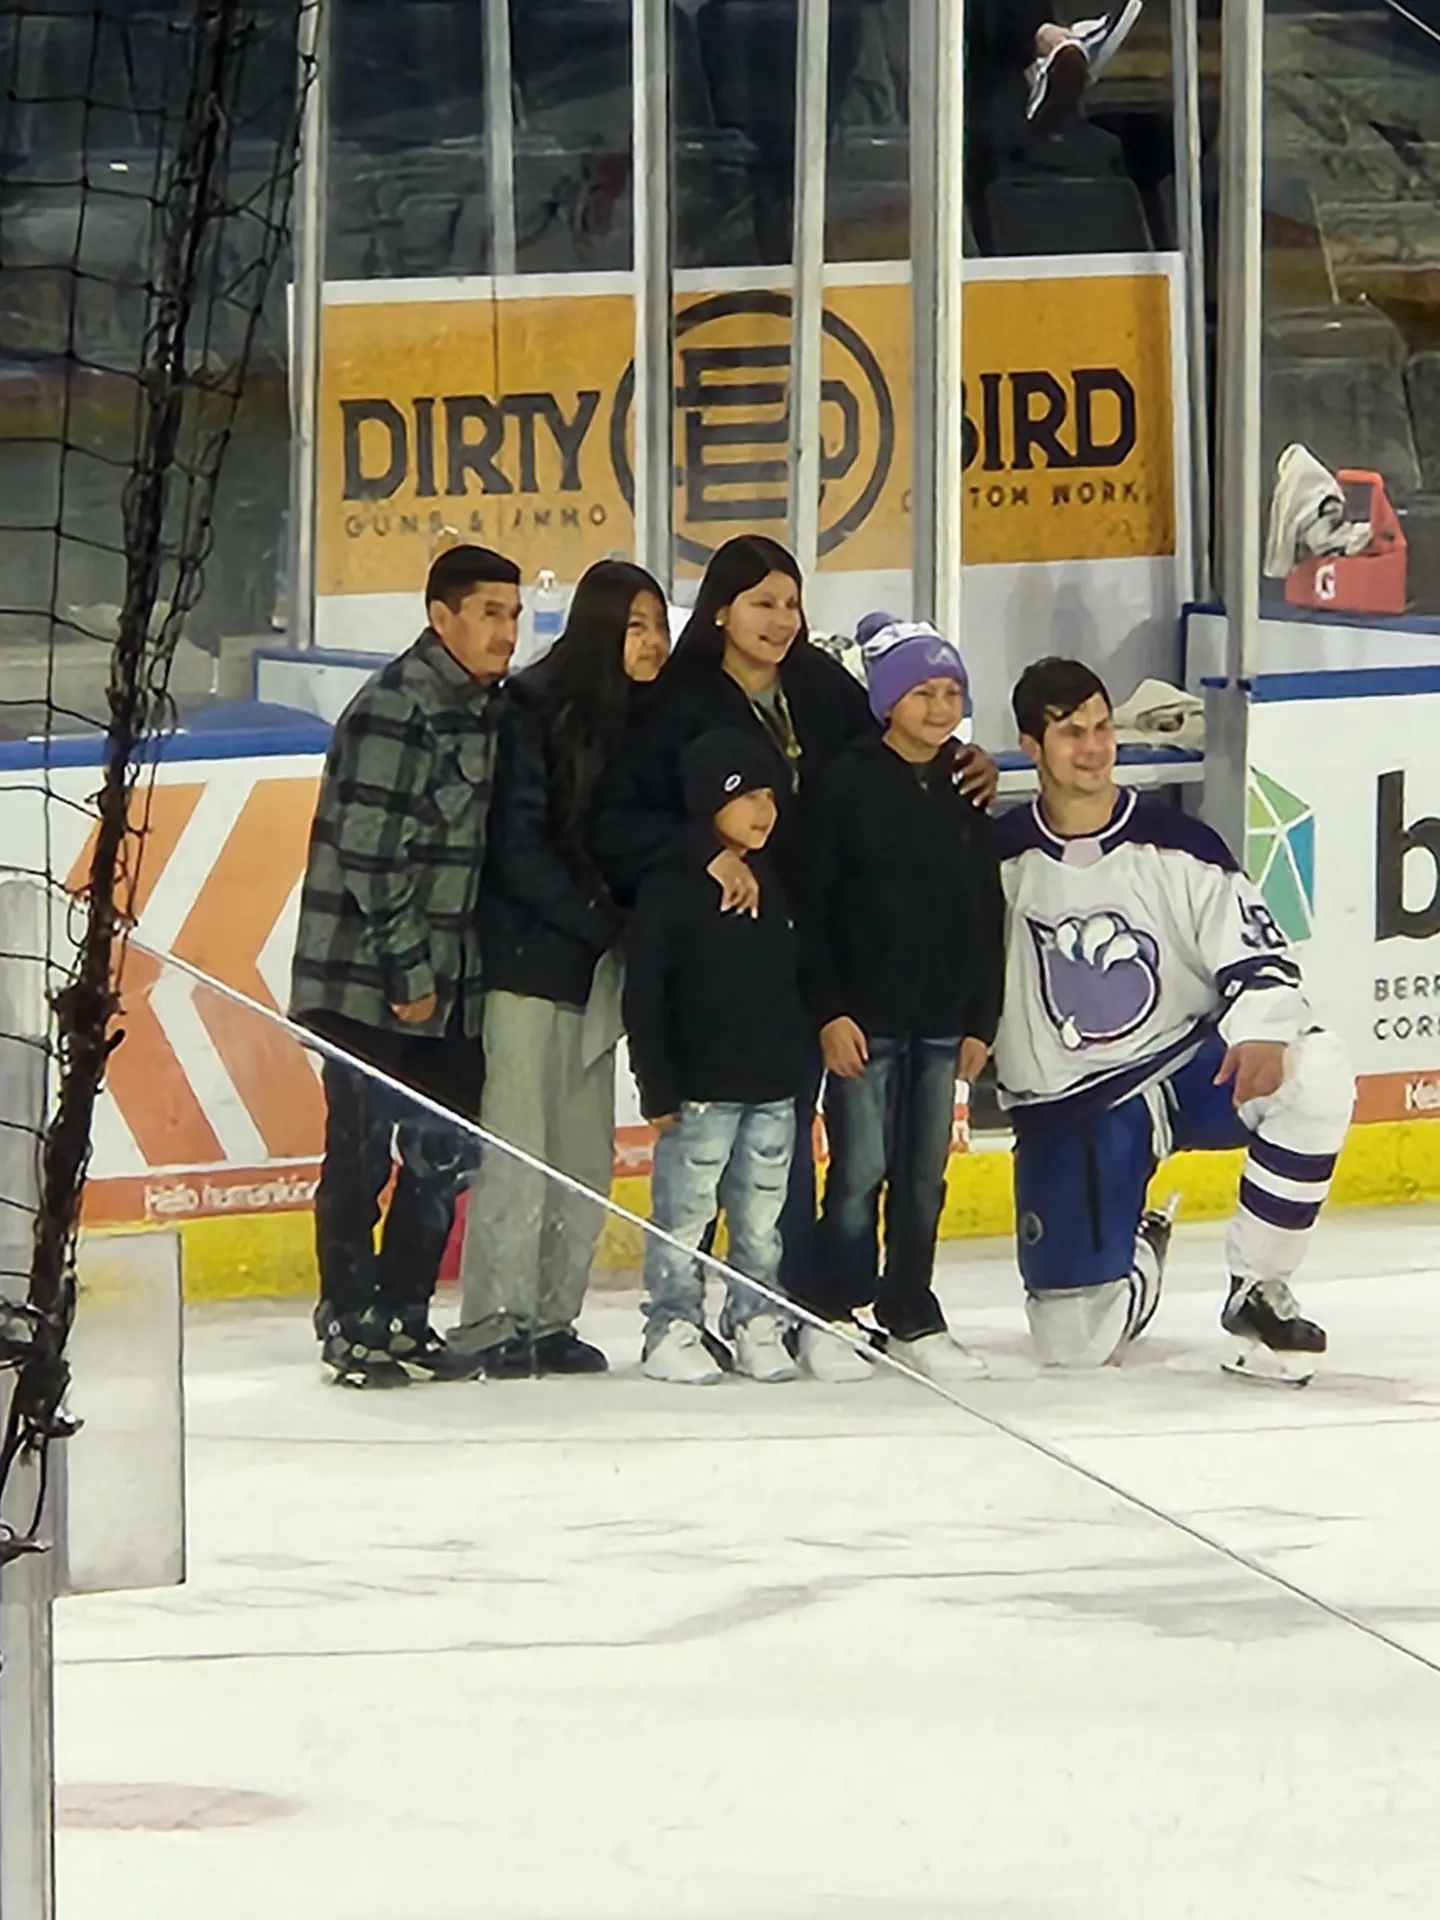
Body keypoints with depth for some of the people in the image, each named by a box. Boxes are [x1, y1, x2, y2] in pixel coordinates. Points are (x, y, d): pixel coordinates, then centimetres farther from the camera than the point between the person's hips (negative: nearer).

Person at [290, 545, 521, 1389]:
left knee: (443, 1156, 10)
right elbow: (367, 854, -19)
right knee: (364, 1152, -2)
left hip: (449, 983, 8)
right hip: (369, 980, -8)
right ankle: (350, 1323, 6)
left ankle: (404, 1318, 20)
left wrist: (464, 968, 10)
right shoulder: (396, 709, -15)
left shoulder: (488, 709, 11)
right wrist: (408, 970, -17)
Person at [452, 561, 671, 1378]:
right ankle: (495, 1322, -2)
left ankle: (552, 1318, 14)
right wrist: (605, 920, -14)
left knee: (587, 1157, 7)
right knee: (518, 1149, -7)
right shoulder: (537, 712, -10)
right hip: (528, 959, -7)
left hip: (597, 969, 7)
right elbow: (518, 851, -13)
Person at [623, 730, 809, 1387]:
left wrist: (802, 1058, 17)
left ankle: (756, 1324, 18)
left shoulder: (779, 884, 9)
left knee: (762, 1216, 10)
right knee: (684, 1212, 0)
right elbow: (645, 996, -11)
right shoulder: (671, 889, -10)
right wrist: (658, 1087, -13)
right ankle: (672, 1330, 7)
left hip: (773, 1086, 6)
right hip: (701, 1087, -6)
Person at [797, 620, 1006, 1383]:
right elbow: (813, 905, -8)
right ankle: (830, 1318, 5)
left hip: (941, 1019, 5)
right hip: (864, 1017, -5)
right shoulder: (847, 784, -6)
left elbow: (986, 915, 13)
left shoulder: (964, 795, 9)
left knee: (925, 1176, 8)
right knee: (860, 1171, -4)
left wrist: (981, 1021, 9)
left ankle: (911, 1315, 16)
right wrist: (830, 1011, -13)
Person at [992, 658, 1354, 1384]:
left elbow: (1254, 950, -10)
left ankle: (1257, 1291, -15)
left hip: (1188, 1068, 0)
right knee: (1074, 1343, -10)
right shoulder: (1001, 859, -5)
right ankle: (1134, 1254, 30)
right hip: (1067, 1108, 0)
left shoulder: (1176, 847, -7)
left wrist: (1263, 1033, -29)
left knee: (1314, 1073, -33)